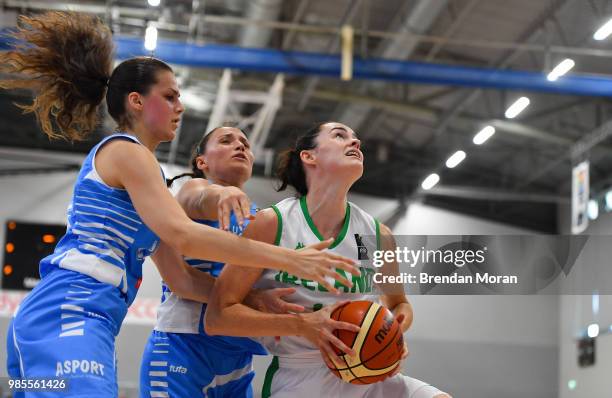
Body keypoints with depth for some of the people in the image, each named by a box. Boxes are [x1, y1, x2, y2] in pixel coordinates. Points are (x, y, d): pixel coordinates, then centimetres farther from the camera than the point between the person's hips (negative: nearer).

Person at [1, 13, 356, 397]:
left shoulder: (140, 165, 26)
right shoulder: (126, 151, -2)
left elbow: (180, 279, 21)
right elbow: (183, 235, -17)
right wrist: (290, 259, -15)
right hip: (69, 317, -11)